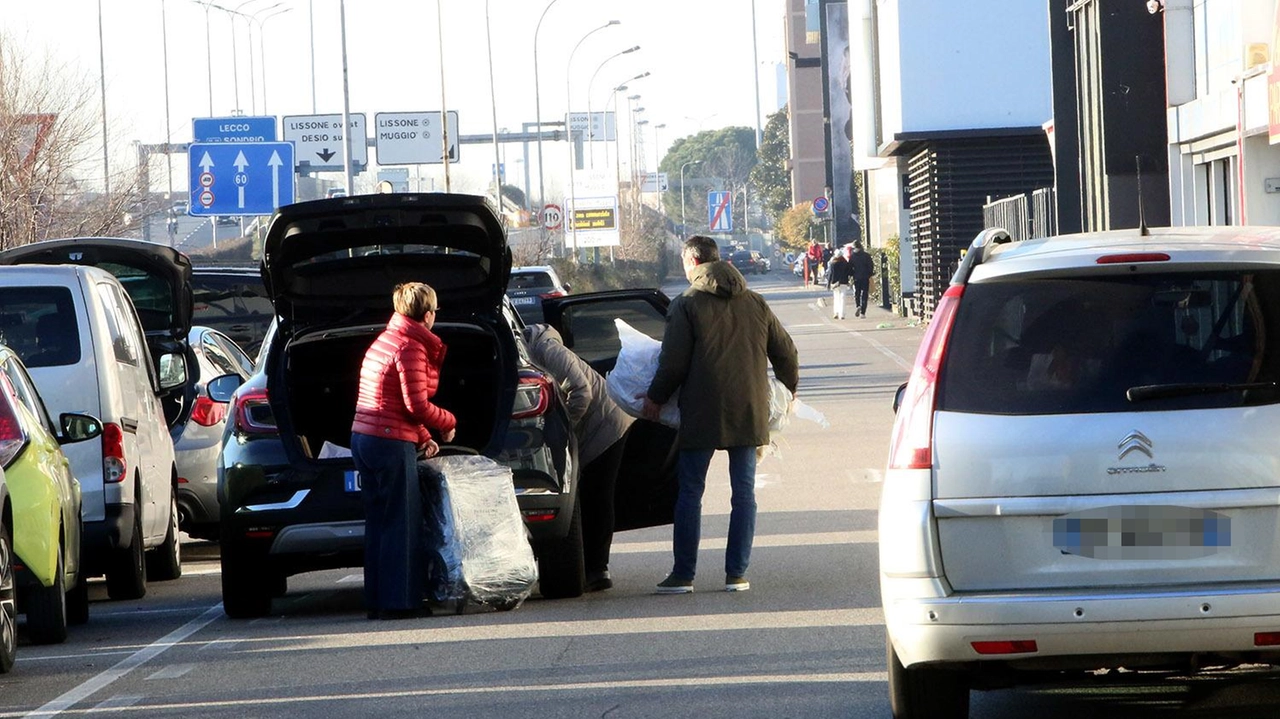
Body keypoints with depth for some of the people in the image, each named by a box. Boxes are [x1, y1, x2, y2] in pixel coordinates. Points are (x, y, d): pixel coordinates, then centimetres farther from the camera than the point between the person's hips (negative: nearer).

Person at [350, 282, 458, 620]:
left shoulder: (384, 341, 18)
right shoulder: (411, 348, -13)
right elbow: (417, 406, -17)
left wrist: (423, 437, 15)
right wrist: (448, 423, 0)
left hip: (363, 438, 10)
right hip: (391, 443, -10)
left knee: (379, 522, 13)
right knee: (403, 524, -5)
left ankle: (377, 601, 16)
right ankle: (399, 601, -4)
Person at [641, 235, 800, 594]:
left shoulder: (686, 305, -5)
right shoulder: (755, 304, 10)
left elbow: (674, 363, -10)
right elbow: (785, 352, 16)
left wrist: (655, 398, 4)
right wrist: (788, 390, 32)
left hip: (701, 415, -4)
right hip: (749, 413, 4)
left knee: (690, 492, 3)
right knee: (744, 491, 7)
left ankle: (683, 574, 3)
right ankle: (737, 573, 4)